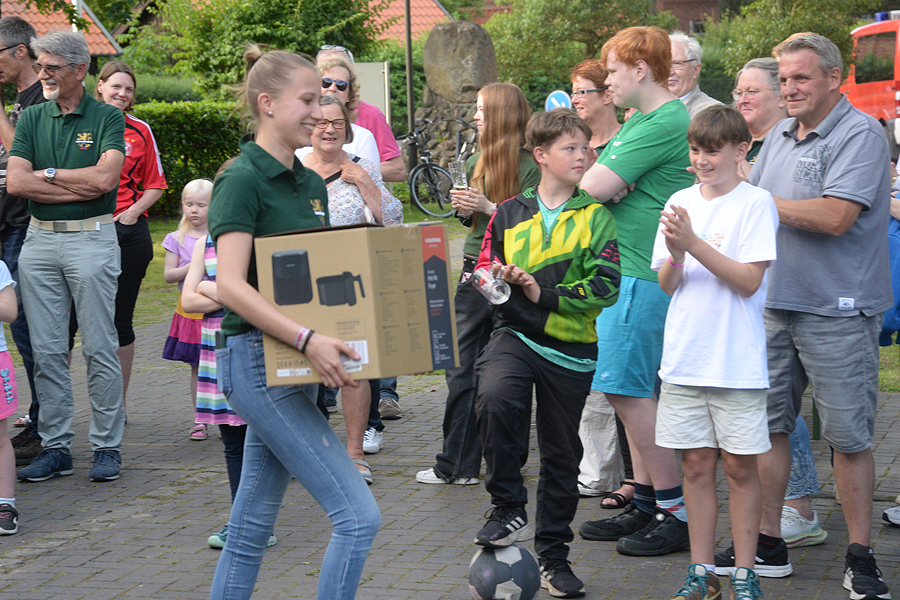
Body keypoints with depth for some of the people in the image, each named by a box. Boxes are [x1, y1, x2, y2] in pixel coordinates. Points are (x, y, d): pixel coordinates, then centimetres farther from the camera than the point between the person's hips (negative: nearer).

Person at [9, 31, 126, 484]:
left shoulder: (107, 118, -2)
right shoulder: (31, 118, 9)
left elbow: (105, 178, -17)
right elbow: (16, 182, -4)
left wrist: (48, 173, -7)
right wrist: (79, 187, -10)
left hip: (91, 238, -4)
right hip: (39, 241, 4)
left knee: (99, 349, -1)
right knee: (46, 350, 5)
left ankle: (107, 446, 7)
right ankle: (56, 446, 12)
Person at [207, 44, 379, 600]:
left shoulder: (311, 183, 14)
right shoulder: (242, 180, -12)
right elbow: (231, 286, -21)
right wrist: (306, 338, -31)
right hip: (257, 359, -9)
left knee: (254, 522, 13)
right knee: (359, 516, -12)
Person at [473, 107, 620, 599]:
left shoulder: (595, 217, 0)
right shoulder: (510, 215, 6)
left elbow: (605, 286, -8)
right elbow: (483, 270, 14)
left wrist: (545, 294, -16)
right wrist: (499, 279, -9)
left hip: (570, 347, 0)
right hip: (515, 335, 0)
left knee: (561, 455, 9)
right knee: (495, 400, -32)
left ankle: (553, 553, 26)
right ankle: (509, 511, -15)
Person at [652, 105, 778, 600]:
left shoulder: (755, 203, -5)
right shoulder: (680, 203, 9)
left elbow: (749, 280, -13)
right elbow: (668, 285, 8)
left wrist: (694, 243, -19)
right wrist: (676, 253, -13)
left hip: (737, 362, -4)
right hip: (684, 356, 4)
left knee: (739, 466, 2)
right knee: (696, 464, 8)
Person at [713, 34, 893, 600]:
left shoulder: (860, 134, -11)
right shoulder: (780, 135, 14)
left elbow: (834, 216, -22)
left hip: (837, 310, -8)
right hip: (773, 305, 8)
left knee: (849, 436, -2)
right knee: (766, 423, 10)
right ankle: (767, 543, 20)